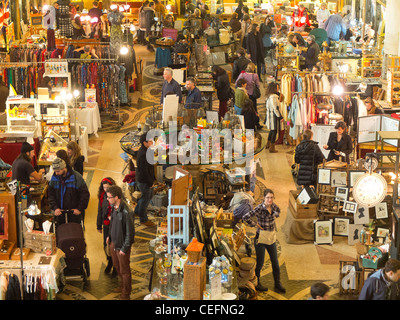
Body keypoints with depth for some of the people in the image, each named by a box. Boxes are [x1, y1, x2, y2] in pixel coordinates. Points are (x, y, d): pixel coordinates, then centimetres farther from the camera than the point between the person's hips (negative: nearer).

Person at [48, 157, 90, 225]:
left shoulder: (76, 177, -12)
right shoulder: (54, 178, 0)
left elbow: (85, 194, -9)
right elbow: (51, 195, 3)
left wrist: (80, 209, -12)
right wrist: (55, 208, -10)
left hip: (75, 212, -3)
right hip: (60, 212, 3)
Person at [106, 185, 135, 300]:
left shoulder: (126, 212, -31)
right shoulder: (114, 207, -5)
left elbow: (130, 232, -25)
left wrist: (124, 248, -19)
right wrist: (109, 236, 16)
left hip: (122, 245, -8)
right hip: (113, 242, 8)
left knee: (124, 270, 9)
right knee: (117, 266, 26)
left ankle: (126, 294, 27)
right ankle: (122, 285, 49)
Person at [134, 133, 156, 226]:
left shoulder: (143, 150, 3)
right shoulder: (143, 154, -30)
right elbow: (144, 171, -27)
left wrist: (153, 178, 14)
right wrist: (150, 182, -17)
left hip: (144, 179, 10)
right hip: (144, 181, -10)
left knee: (148, 196, 26)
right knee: (145, 199, 6)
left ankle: (137, 211, 43)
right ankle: (143, 219, 22)